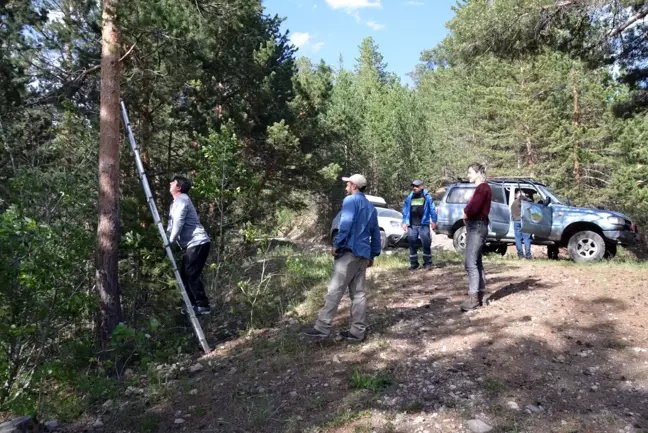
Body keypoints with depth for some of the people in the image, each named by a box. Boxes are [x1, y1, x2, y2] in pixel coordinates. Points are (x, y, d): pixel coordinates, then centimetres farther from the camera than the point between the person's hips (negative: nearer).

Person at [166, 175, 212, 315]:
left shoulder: (182, 199, -9)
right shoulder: (175, 202, 22)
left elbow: (178, 223, -18)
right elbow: (172, 224, 20)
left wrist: (170, 241, -16)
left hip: (197, 243, -10)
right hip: (191, 244, 10)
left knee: (191, 275, -12)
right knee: (185, 274, 11)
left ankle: (203, 305, -9)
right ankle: (194, 304, 16)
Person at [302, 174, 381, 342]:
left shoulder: (350, 200, -4)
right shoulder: (371, 206, 22)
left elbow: (346, 224, -18)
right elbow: (376, 233, 22)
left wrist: (337, 244, -13)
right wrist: (373, 254, 24)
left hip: (349, 251, -8)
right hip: (363, 254, 8)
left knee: (334, 290, -8)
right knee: (358, 293, 8)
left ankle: (322, 327, -8)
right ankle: (358, 331, 8)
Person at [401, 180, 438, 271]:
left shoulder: (427, 197, 1)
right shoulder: (409, 198, 10)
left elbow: (432, 209, 1)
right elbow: (405, 210, 12)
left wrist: (434, 221, -4)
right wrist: (404, 222, 6)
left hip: (423, 224, -3)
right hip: (412, 225, 3)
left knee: (426, 244, -1)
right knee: (412, 244, 7)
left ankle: (427, 263, 10)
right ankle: (413, 264, 16)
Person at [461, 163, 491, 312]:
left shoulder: (483, 188, -12)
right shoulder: (480, 188, 20)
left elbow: (473, 208, -22)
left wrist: (465, 214, -4)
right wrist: (466, 214, -1)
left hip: (477, 227, -11)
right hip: (474, 227, 11)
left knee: (470, 262, -14)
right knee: (477, 262, 11)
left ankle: (473, 298, -15)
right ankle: (480, 295, 16)